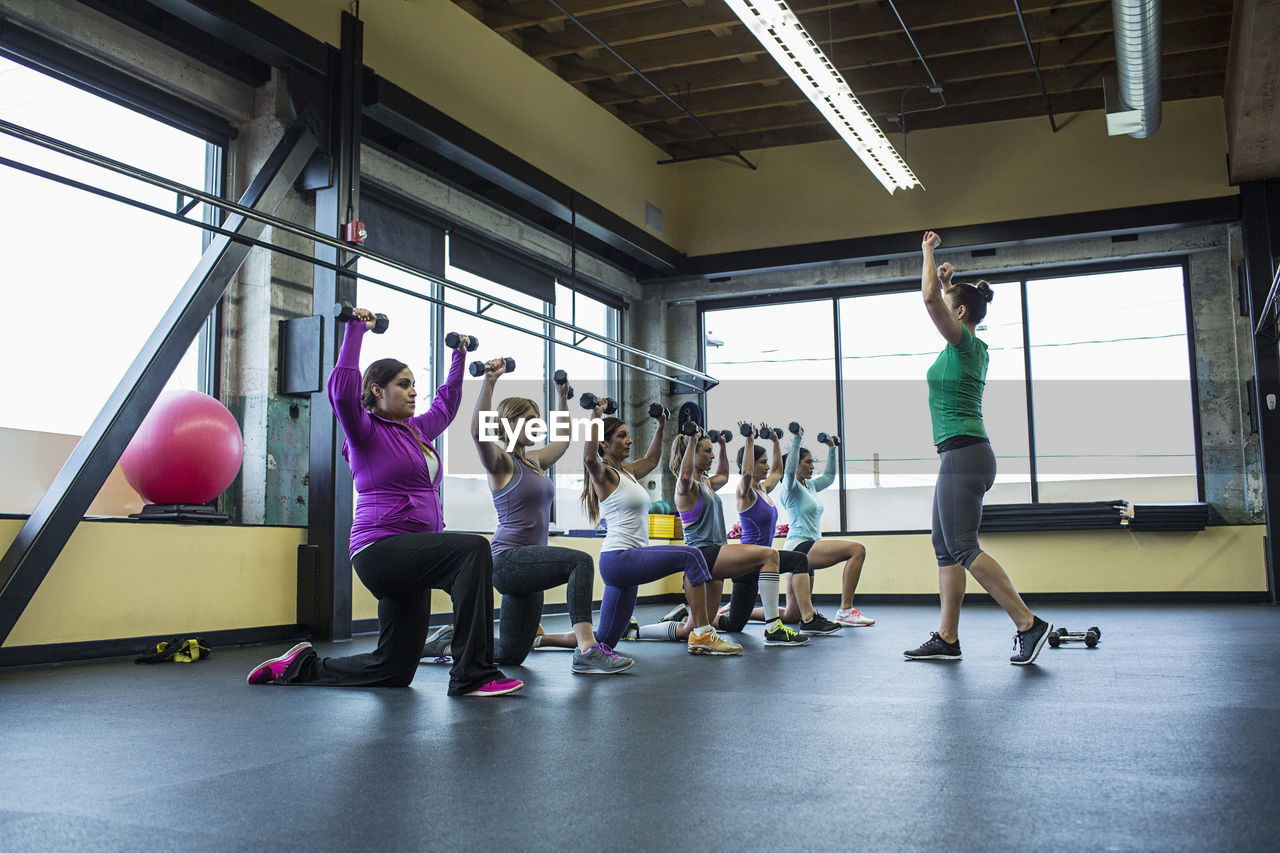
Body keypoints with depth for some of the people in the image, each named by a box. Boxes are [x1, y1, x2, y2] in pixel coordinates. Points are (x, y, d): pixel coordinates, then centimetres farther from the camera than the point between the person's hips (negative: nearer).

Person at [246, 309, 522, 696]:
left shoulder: (415, 431, 19)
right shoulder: (366, 432, -3)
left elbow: (446, 404, 38)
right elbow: (341, 390, -22)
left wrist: (459, 356, 40)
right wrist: (355, 329, -16)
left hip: (410, 558, 9)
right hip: (382, 548, -9)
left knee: (394, 670, 9)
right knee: (472, 548, -32)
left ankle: (302, 666, 27)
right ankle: (471, 675, -31)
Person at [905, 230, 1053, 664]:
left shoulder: (964, 343, -9)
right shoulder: (972, 348, 16)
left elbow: (930, 299, -21)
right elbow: (937, 301, 37)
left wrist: (928, 252, -8)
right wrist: (947, 280, 27)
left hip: (963, 454, -10)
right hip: (963, 455, 10)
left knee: (962, 547, -11)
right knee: (945, 547, 8)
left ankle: (1029, 624, -11)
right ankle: (947, 638, 10)